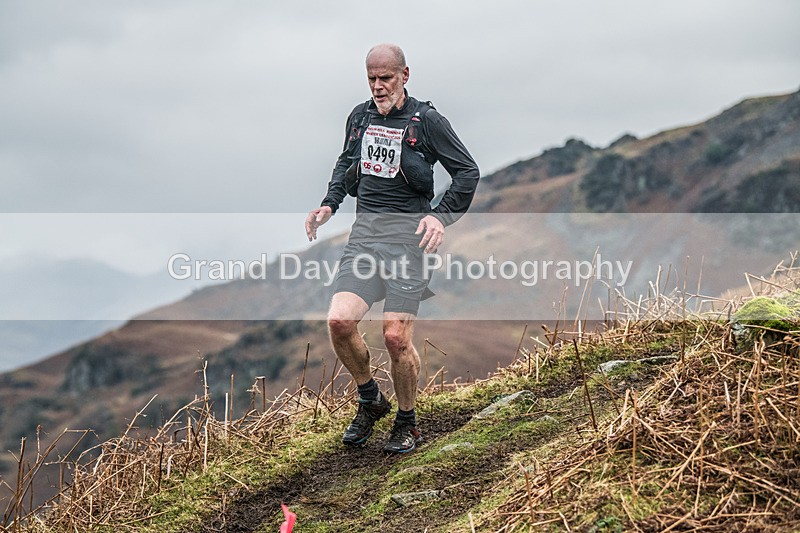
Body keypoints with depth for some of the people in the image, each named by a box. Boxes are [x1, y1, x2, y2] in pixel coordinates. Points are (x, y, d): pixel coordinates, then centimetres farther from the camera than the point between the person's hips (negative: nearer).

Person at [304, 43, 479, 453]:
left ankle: (407, 423, 13)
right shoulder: (359, 116, 13)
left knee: (396, 337, -9)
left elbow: (467, 172, 1)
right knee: (339, 322, -11)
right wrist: (329, 204, 15)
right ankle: (370, 400, 14)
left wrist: (441, 216, -12)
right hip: (364, 230, 5)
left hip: (407, 231, -5)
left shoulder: (425, 120, -2)